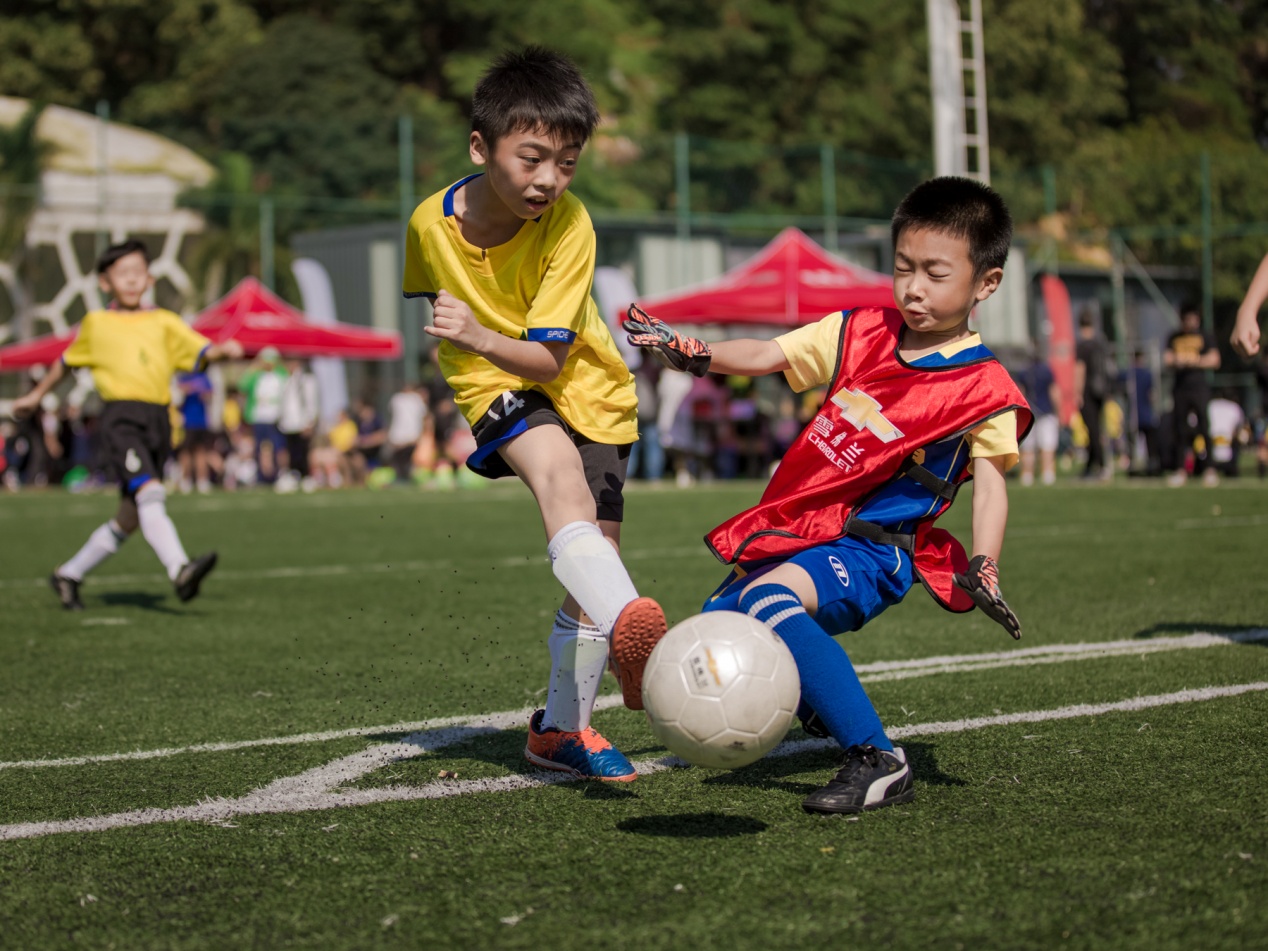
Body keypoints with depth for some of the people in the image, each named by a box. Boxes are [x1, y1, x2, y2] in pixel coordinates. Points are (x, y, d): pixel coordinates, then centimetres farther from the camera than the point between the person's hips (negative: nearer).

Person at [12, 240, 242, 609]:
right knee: (149, 493, -25)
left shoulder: (164, 322, 15)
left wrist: (224, 350, -18)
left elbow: (201, 352, 4)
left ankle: (69, 575, 25)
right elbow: (67, 361, 28)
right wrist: (36, 395, 38)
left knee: (131, 516, 8)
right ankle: (180, 570, -41)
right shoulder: (95, 323, 13)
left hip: (158, 421, 4)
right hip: (121, 416, -4)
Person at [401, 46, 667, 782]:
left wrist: (482, 340, -43)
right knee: (557, 467, -34)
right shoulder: (432, 223, -15)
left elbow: (546, 359, -27)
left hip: (587, 389, 1)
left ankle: (564, 727, 17)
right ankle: (630, 626, -56)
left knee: (594, 559, -2)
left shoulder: (570, 225, -23)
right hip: (496, 388, -1)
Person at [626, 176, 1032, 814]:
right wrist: (697, 355, -15)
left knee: (768, 599, -35)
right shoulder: (859, 333, 7)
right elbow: (769, 355, 4)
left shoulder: (982, 390, -7)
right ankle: (824, 708, 40)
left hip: (871, 548, -7)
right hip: (800, 530, 7)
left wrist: (983, 568, -25)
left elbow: (989, 481, -10)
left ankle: (876, 760, -34)